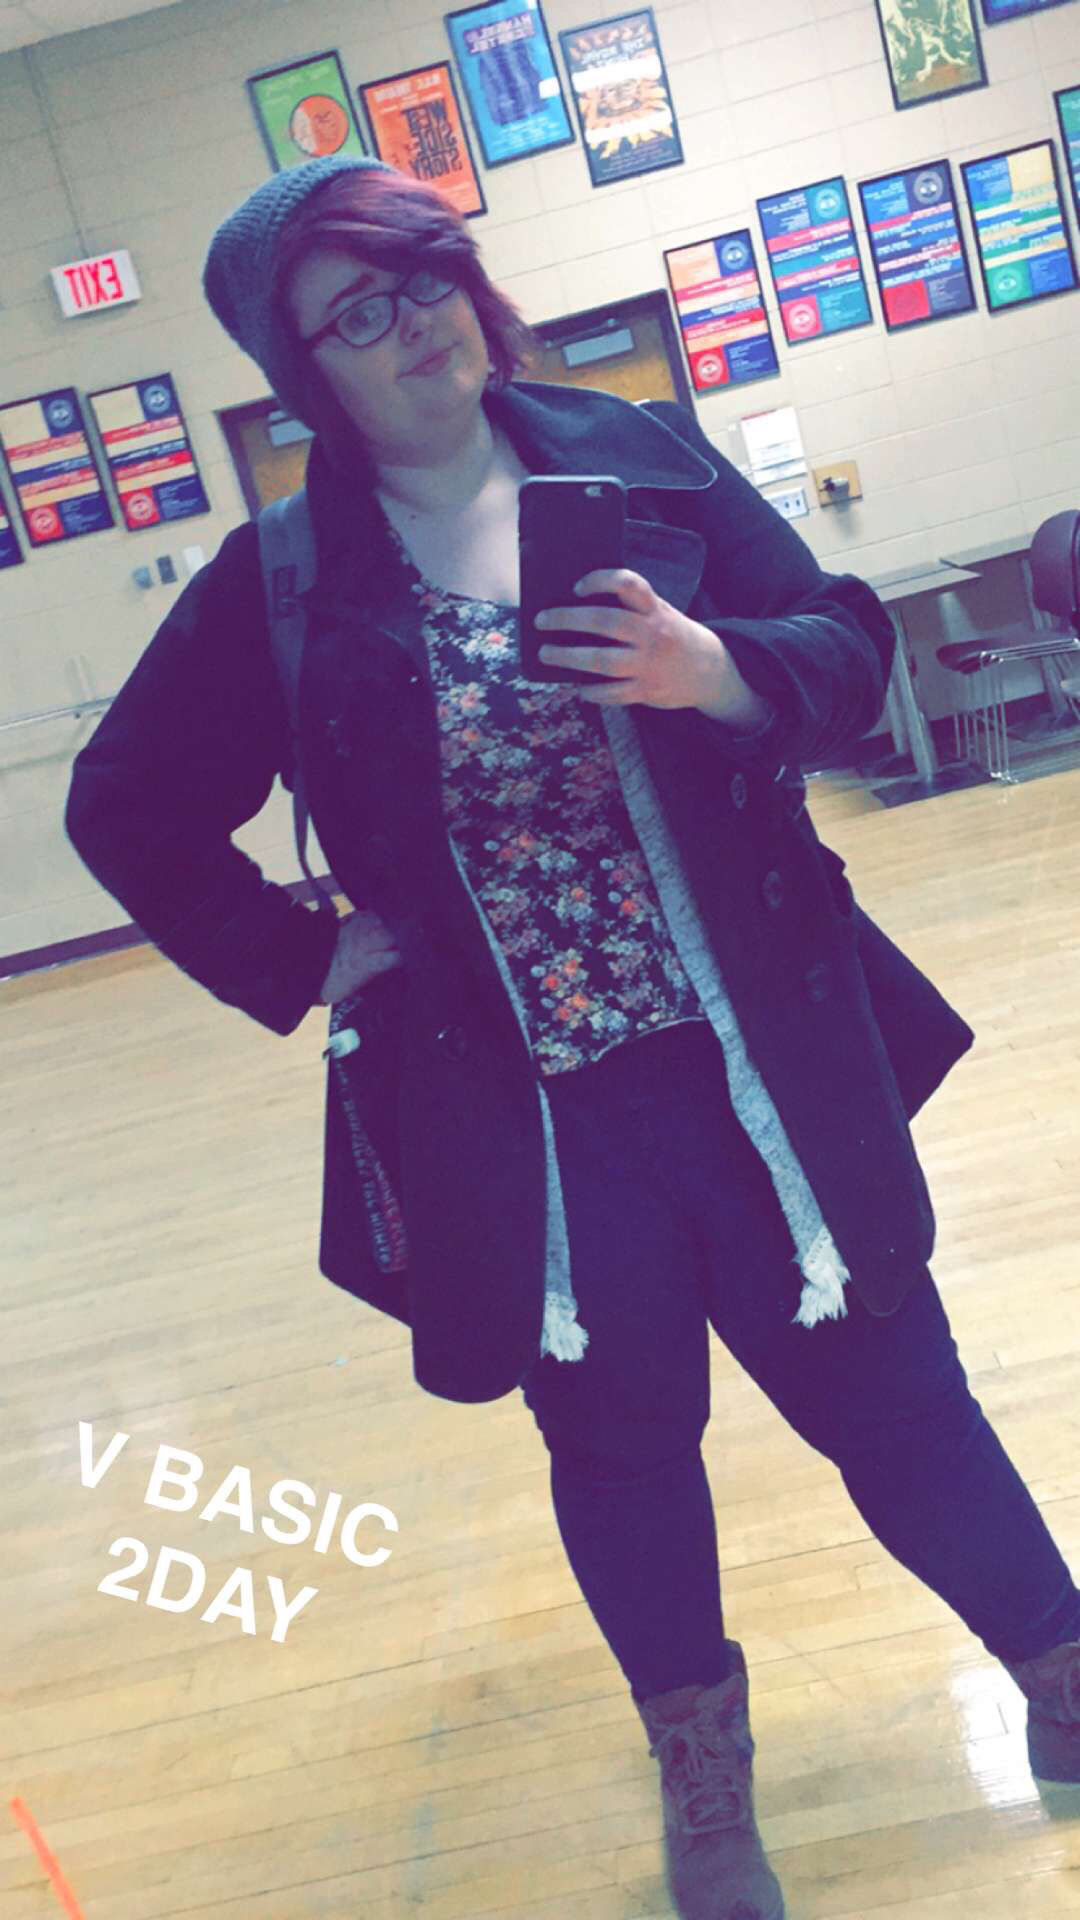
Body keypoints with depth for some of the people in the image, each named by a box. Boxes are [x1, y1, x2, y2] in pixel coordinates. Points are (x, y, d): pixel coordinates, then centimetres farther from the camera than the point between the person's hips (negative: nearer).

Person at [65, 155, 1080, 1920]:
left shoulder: (645, 459, -1)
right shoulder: (285, 582, -3)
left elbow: (847, 649, -2)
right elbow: (128, 811, 6)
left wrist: (704, 668, -22)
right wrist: (304, 960, -3)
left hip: (767, 1071, 0)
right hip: (513, 1118, 1)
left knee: (890, 1394, 11)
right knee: (620, 1445, 18)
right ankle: (702, 1776, 45)